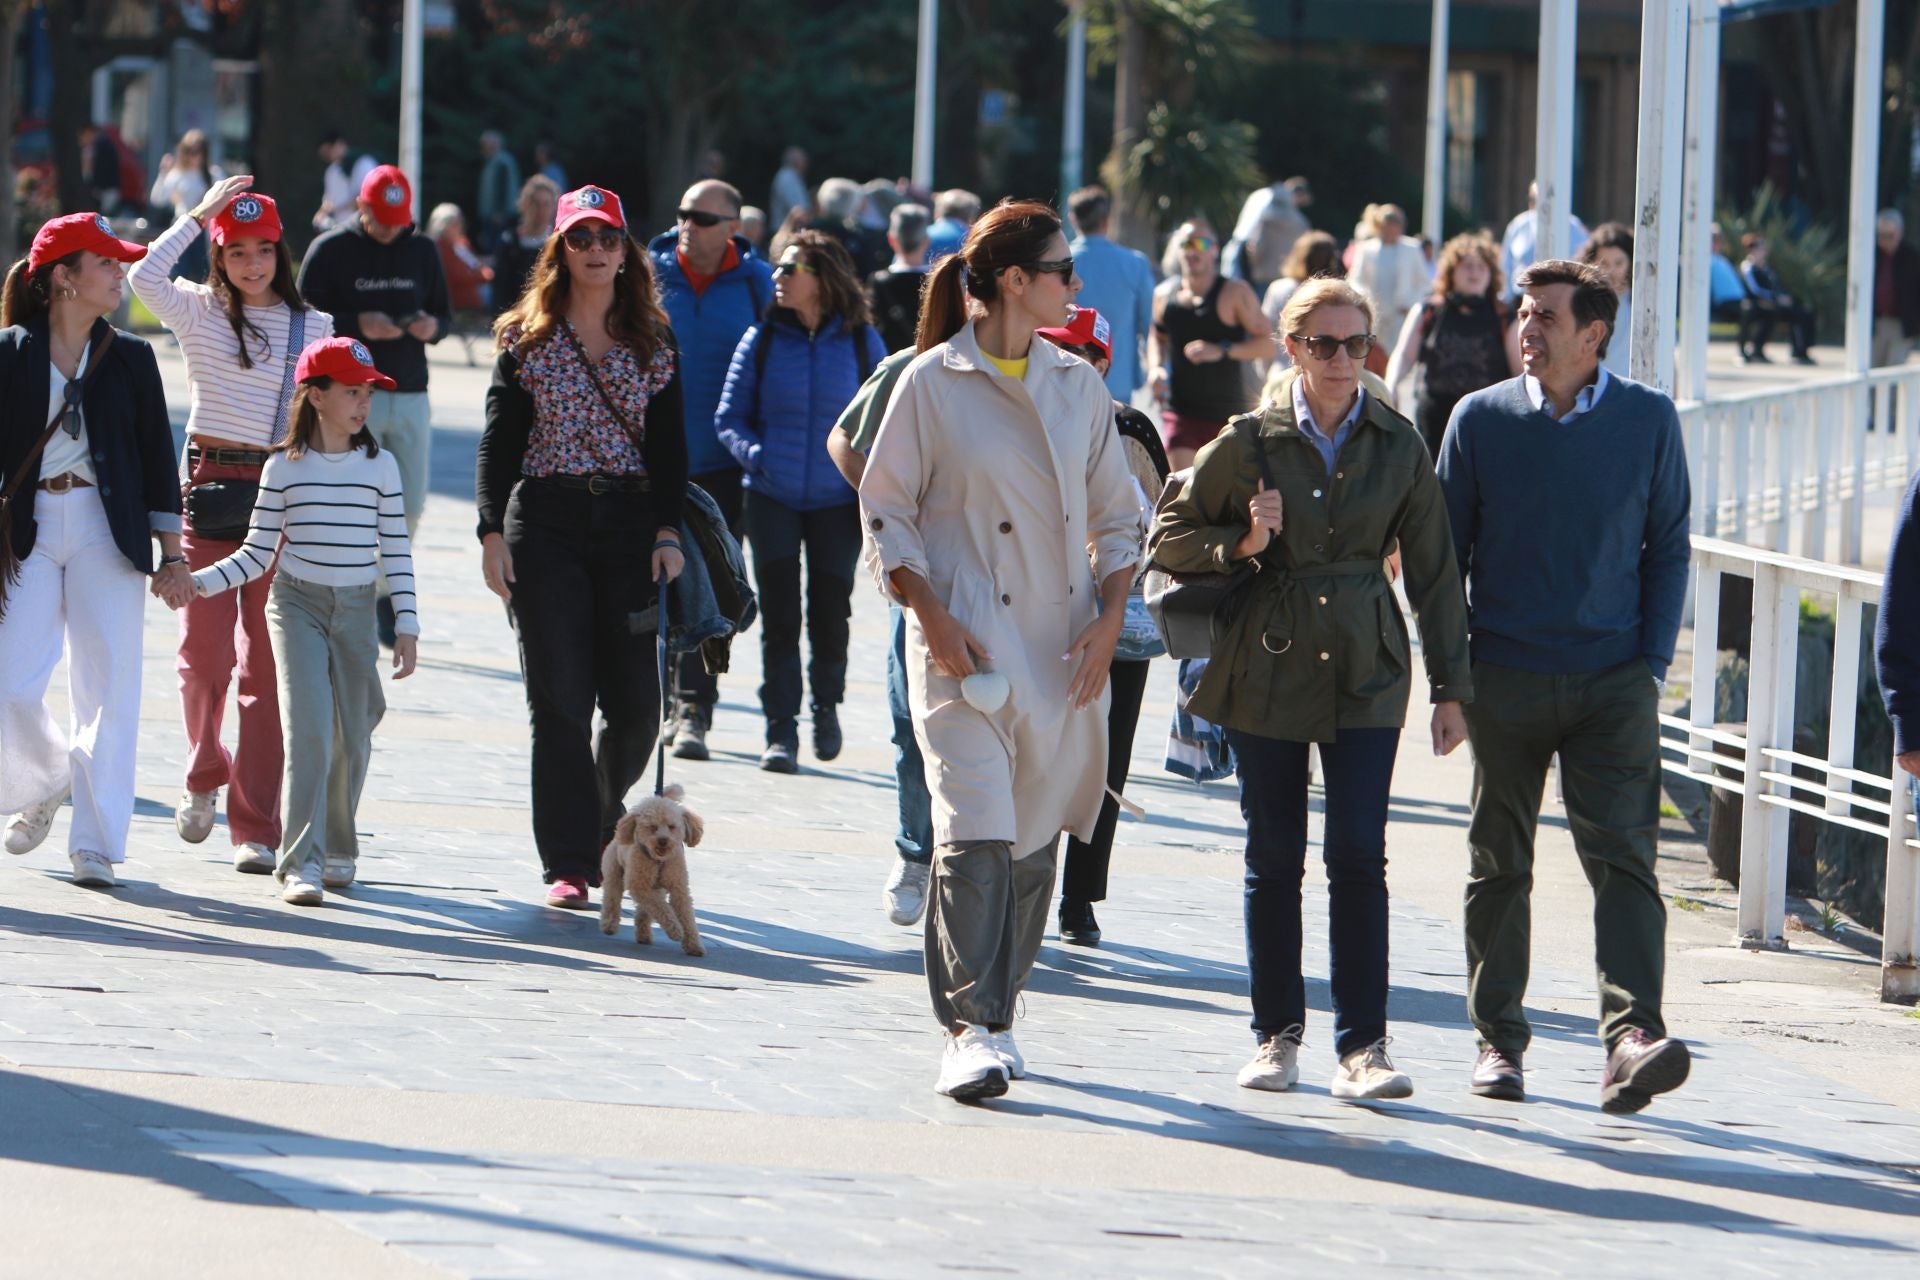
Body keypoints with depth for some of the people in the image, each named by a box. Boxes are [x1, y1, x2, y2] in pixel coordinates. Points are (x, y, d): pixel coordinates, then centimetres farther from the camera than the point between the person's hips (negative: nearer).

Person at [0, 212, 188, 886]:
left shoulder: (130, 358, 8)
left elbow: (156, 458, 10)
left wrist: (172, 554, 7)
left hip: (106, 528, 1)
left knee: (106, 688, -4)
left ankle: (96, 843, 3)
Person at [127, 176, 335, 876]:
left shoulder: (314, 327, 8)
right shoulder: (199, 312, 4)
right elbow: (144, 275, -16)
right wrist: (201, 212, -8)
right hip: (207, 484, -1)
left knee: (266, 668, -1)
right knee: (203, 655, -3)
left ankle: (256, 826, 3)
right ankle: (204, 779, 24)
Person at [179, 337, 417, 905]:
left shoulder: (380, 466, 2)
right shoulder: (284, 468, -2)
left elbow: (396, 552, 5)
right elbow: (259, 553, 3)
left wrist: (406, 625, 1)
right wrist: (202, 581, -10)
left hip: (357, 609, 2)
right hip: (297, 606, -2)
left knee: (351, 736, 6)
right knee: (309, 727, -15)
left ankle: (339, 851, 26)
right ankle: (301, 862, -16)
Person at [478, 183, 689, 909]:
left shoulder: (653, 342, 9)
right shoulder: (527, 338, 5)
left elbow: (669, 443, 8)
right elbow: (499, 439, 3)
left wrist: (668, 532, -2)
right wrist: (492, 532, -6)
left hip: (629, 523, 1)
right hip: (545, 523, -1)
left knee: (635, 700, -2)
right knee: (559, 701, -5)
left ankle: (603, 815, 26)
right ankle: (568, 866, -1)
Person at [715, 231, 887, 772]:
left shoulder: (862, 342, 0)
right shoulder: (762, 339, 1)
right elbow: (730, 417, 5)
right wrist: (755, 455, -13)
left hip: (836, 500, 0)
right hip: (772, 498, 0)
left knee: (829, 614, 3)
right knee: (779, 615, -2)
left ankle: (826, 703, 30)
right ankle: (781, 729, 5)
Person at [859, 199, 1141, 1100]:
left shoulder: (1079, 385, 11)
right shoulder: (932, 384, -2)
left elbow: (1115, 516, 16)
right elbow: (886, 510, 1)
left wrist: (1109, 618, 3)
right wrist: (931, 616, -10)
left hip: (1064, 646, 5)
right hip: (966, 644, -5)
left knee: (1033, 837, 6)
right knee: (975, 834, -15)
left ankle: (994, 1013, 18)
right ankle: (972, 1032, -16)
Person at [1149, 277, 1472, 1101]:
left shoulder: (1398, 445, 2)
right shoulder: (1251, 442, -1)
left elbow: (1433, 571, 7)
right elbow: (1170, 537, 7)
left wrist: (1450, 689, 4)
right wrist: (1241, 545, -12)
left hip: (1365, 670, 0)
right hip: (1267, 669, 0)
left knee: (1358, 856, -9)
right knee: (1275, 860, 4)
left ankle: (1362, 1046, -7)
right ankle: (1277, 1034, 18)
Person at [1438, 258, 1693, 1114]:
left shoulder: (1648, 421, 3)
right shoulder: (1480, 419, 3)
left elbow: (1668, 549, 9)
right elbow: (1443, 553, 8)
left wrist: (1652, 665, 0)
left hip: (1612, 681, -1)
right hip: (1505, 680, 1)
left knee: (1623, 857, -13)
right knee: (1499, 865, 7)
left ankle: (1632, 1040, -22)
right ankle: (1497, 1041, 17)